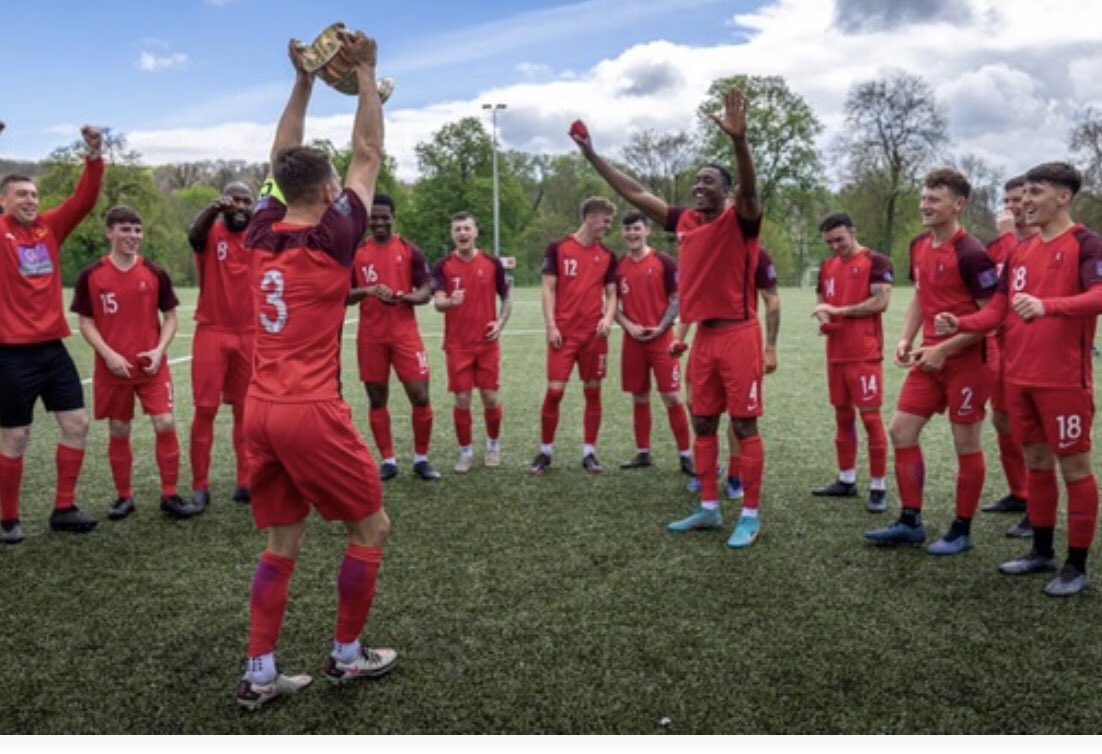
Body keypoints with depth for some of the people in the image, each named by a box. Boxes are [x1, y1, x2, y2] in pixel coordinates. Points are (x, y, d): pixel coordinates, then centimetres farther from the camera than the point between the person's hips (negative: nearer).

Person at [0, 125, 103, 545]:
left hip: (53, 347, 5)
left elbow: (84, 200, 3)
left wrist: (94, 156, -10)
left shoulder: (50, 227, 7)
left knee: (77, 425, 6)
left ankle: (63, 510, 19)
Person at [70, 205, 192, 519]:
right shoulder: (91, 275, -2)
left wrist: (159, 349, -9)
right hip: (112, 367, 0)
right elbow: (86, 322, 0)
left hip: (152, 365, 0)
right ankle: (124, 497, 23)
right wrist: (109, 355, -14)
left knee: (165, 424, -7)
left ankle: (169, 496, 5)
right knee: (119, 432, 9)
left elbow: (170, 316, 6)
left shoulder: (155, 273, 0)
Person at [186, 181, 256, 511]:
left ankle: (245, 482, 14)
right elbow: (193, 235, -24)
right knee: (205, 409, -2)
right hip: (212, 332, -3)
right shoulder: (211, 232, -1)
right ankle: (200, 485, 6)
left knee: (246, 409, 7)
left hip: (249, 335, 3)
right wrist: (214, 207, -44)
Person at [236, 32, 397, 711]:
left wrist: (304, 80, 23)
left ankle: (260, 675, 15)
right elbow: (369, 154, 0)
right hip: (312, 412, -7)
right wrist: (365, 73, 7)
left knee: (282, 543, 14)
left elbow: (284, 159, 21)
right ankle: (348, 654, 20)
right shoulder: (332, 239, -8)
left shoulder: (263, 236, 7)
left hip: (261, 410, 7)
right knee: (370, 528, 11)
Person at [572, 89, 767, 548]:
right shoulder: (684, 221, 10)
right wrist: (592, 155, 14)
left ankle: (750, 516, 6)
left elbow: (749, 187, -28)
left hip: (738, 334, -6)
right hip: (704, 335, 7)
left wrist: (738, 140, -45)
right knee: (703, 424, 11)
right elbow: (634, 192, 14)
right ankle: (709, 509, 22)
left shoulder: (739, 220, -6)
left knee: (744, 425, -2)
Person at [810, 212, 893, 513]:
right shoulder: (827, 266, 14)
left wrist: (839, 310, -14)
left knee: (870, 417, -5)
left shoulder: (875, 261, -6)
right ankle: (846, 480, 23)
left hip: (865, 355, -7)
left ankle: (878, 487, 1)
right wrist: (823, 319, -2)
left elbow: (881, 301, -15)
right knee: (842, 415, 13)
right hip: (836, 354, 7)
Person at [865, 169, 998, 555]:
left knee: (966, 443, 4)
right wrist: (906, 339, 6)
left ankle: (962, 531, 17)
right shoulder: (919, 247, 7)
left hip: (966, 362, -8)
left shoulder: (971, 254, -17)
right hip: (929, 358, 8)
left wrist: (944, 349, -19)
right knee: (900, 431, 7)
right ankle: (910, 522, 18)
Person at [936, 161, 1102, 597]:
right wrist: (960, 324, -5)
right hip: (1018, 378, 7)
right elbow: (998, 310, 13)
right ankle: (1042, 552, 29)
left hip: (1064, 380, -7)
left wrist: (1047, 306, -38)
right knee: (1035, 463, 16)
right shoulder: (1020, 251, 13)